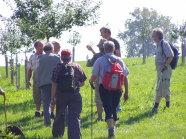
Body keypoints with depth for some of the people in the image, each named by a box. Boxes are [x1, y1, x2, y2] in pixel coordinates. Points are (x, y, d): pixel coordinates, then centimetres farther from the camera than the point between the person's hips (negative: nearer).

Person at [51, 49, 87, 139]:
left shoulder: (57, 68, -4)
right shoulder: (77, 67, 1)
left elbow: (54, 84, -6)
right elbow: (82, 83, 6)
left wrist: (53, 98, -2)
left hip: (61, 95, 0)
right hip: (75, 95, 0)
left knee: (59, 115, 18)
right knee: (74, 117, -2)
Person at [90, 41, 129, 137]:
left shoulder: (99, 60, -1)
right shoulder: (119, 60, 5)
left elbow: (94, 77, -1)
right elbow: (125, 77, 5)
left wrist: (91, 81, 24)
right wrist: (126, 92, 11)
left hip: (104, 88, -3)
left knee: (108, 109, -6)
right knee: (114, 108, 18)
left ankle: (111, 127, -24)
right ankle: (113, 127, 27)